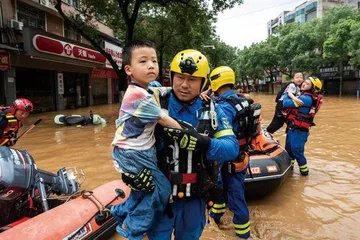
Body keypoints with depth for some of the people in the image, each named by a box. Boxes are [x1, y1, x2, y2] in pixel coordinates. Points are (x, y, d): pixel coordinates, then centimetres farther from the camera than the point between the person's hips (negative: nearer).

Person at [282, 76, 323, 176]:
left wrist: (286, 96, -4)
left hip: (298, 130, -9)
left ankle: (304, 170, 24)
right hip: (292, 128, 9)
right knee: (288, 149, 20)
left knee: (297, 151, 3)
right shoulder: (304, 95, 8)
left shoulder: (306, 98, -22)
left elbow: (286, 103, -23)